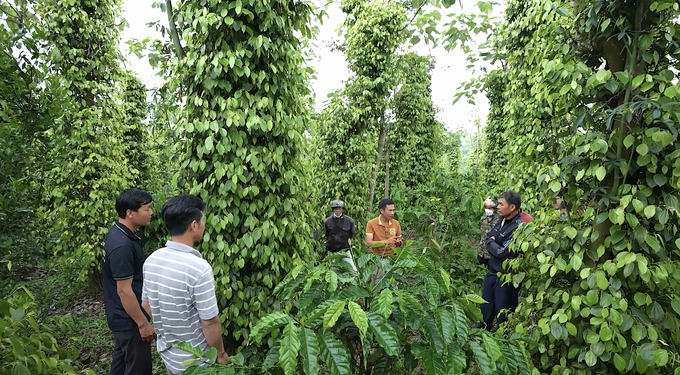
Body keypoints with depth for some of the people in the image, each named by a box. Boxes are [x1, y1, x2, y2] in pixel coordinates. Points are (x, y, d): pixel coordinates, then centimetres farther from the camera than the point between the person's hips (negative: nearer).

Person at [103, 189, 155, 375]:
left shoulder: (122, 233, 2)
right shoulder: (122, 246, -30)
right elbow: (124, 291, -26)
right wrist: (143, 323, -18)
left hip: (121, 316, 9)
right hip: (129, 319, -9)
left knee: (122, 359, 25)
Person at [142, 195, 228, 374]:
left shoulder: (151, 260, -7)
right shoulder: (199, 268, -30)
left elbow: (147, 305, 5)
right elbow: (210, 323, -23)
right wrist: (220, 353, -7)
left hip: (166, 352, 6)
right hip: (193, 360, -6)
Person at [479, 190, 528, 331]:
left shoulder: (519, 228, -22)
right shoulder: (501, 220, 3)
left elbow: (502, 252, -24)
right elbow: (488, 238, 14)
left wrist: (491, 243, -7)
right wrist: (492, 243, -7)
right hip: (492, 271, 8)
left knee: (502, 312, 9)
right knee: (485, 309, 20)